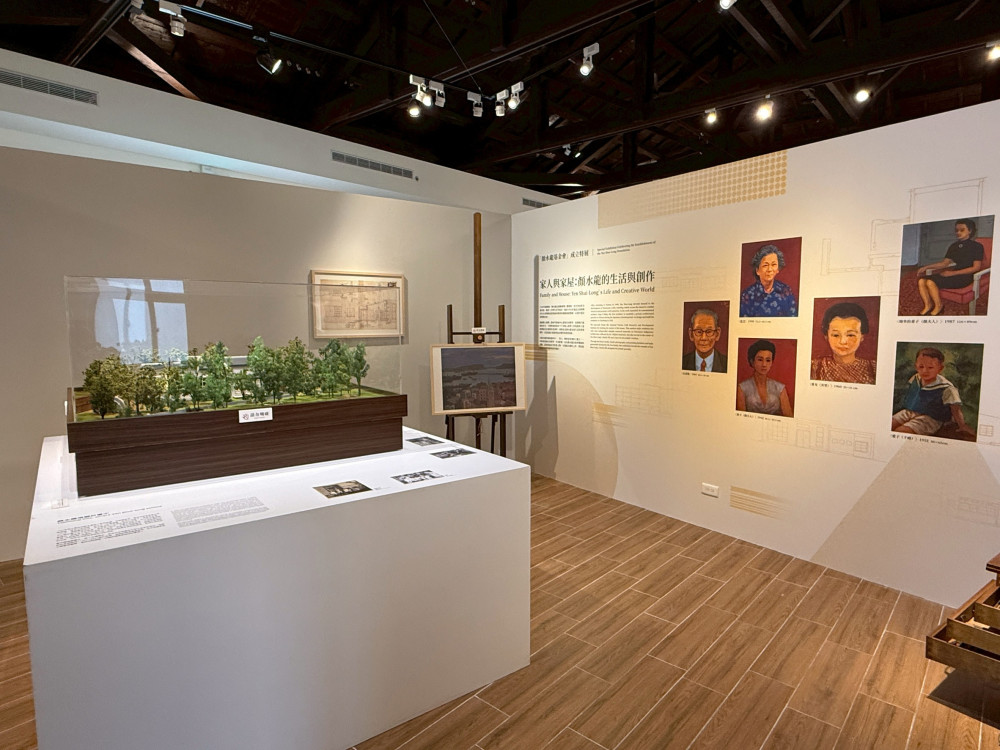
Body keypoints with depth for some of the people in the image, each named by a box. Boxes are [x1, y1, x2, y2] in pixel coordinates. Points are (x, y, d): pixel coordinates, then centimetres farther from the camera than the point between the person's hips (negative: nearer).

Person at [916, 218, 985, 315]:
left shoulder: (976, 246, -4)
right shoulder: (954, 246, 15)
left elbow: (976, 267, -9)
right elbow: (944, 263, 18)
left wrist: (953, 273, -17)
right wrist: (926, 267, 4)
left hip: (965, 277, -7)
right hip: (954, 273, 7)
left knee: (931, 282, -30)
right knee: (921, 280, -17)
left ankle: (938, 306, -8)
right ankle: (928, 306, -2)